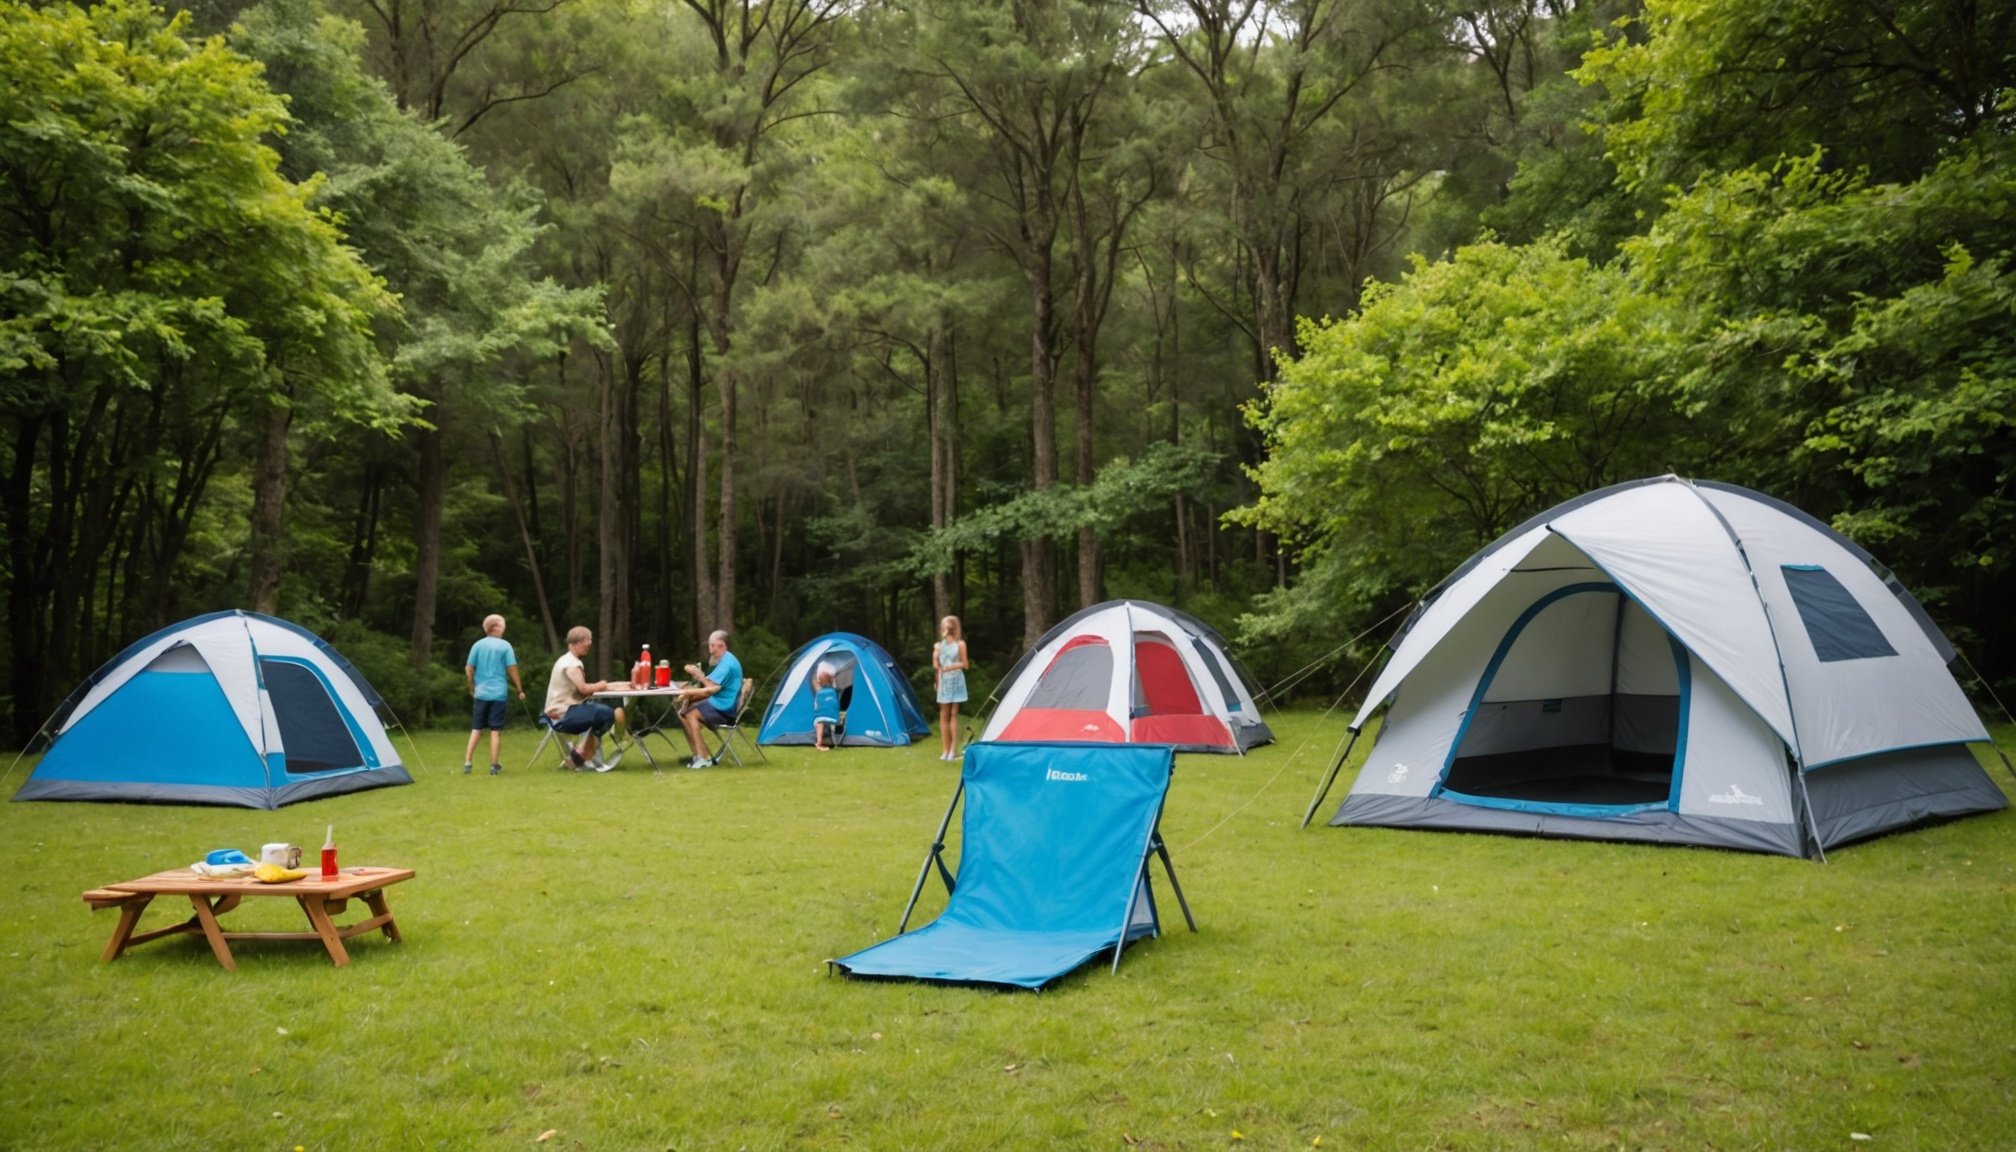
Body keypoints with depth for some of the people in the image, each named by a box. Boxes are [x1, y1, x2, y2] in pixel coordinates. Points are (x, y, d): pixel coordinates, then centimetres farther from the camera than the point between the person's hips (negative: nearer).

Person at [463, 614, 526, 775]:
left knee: (476, 729, 11)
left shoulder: (478, 645, 2)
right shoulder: (505, 646, -5)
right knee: (496, 730, 2)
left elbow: (468, 669, 2)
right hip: (498, 694, -3)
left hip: (481, 693, 3)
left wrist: (472, 688, 17)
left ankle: (468, 763, 7)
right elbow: (512, 669, -6)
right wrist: (520, 690, 3)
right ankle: (494, 766, 3)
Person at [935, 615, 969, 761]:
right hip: (943, 680, 3)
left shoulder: (960, 644, -3)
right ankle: (945, 750, 6)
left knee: (954, 714, -2)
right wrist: (935, 657, -13)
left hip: (956, 679, -3)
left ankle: (953, 749, 1)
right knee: (944, 715, 3)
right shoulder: (940, 644, 7)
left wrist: (951, 667, -18)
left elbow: (964, 664, -5)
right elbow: (936, 665, 7)